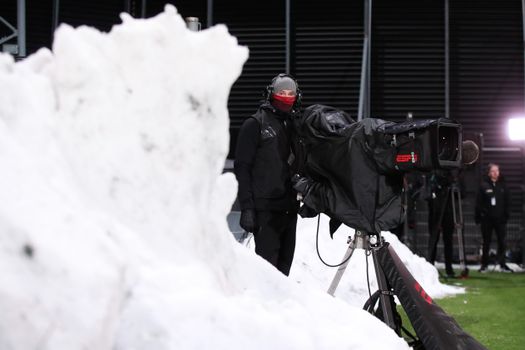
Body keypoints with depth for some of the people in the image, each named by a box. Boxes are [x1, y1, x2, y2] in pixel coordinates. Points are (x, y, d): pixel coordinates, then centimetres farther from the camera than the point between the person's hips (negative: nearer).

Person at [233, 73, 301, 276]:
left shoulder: (294, 126, 18)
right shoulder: (255, 125, -1)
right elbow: (242, 168, -6)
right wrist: (246, 208, -14)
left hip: (289, 208, 6)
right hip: (265, 208, -6)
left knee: (284, 264, 8)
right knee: (267, 262, -12)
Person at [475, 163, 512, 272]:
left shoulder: (503, 185, 5)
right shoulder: (484, 185, -3)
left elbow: (507, 202, 7)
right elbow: (478, 203, -3)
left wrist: (506, 215, 0)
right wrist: (478, 217, -7)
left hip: (500, 218, 2)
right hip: (487, 218, -2)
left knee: (501, 242, 2)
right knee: (486, 242, 6)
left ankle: (502, 264, 7)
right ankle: (484, 264, 13)